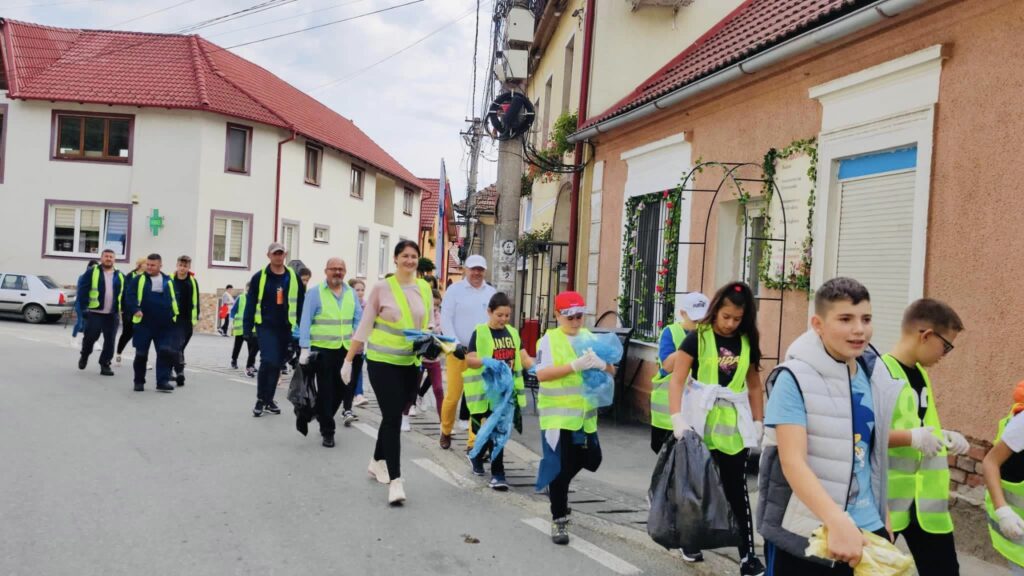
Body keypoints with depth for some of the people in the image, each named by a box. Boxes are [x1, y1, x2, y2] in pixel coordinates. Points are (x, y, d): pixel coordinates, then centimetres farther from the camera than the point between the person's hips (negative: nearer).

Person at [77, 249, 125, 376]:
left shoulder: (120, 276, 11)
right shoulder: (92, 272, 1)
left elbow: (124, 295, 15)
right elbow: (82, 290, -3)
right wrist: (83, 306, -9)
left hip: (112, 315, 3)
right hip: (95, 312, -3)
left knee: (110, 341, 0)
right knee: (90, 337, 0)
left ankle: (105, 365, 9)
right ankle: (84, 356, 28)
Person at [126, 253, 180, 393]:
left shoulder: (168, 281, 9)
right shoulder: (139, 280, 2)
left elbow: (174, 299, 16)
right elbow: (131, 296, -9)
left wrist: (174, 315, 10)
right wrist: (135, 309, -26)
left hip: (164, 325, 2)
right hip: (144, 324, -1)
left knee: (165, 353, -6)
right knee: (141, 354, 6)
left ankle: (163, 381, -3)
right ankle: (139, 381, 19)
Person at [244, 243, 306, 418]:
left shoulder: (294, 278, 5)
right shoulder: (259, 277, -2)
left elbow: (300, 305, 9)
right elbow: (250, 304, -1)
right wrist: (247, 328, -5)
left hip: (285, 328, 3)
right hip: (265, 326, -3)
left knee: (277, 364, 10)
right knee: (269, 361, -15)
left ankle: (269, 399, 24)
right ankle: (260, 399, 1)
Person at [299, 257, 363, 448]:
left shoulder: (351, 293, 9)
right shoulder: (315, 293, -4)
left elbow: (359, 320, 10)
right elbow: (305, 322, -7)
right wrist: (304, 348, -14)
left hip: (346, 349, 4)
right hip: (322, 349, -4)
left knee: (342, 388, 10)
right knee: (325, 390, 1)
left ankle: (323, 417, 36)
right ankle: (327, 431, 12)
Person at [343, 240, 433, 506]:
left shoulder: (425, 288, 4)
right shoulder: (382, 288, -8)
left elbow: (429, 325, 12)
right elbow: (364, 326, -5)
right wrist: (348, 360, -4)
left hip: (410, 363, 5)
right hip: (382, 361, -5)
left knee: (392, 416, 16)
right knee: (393, 418, -10)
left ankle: (377, 462, 37)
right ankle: (395, 480, -8)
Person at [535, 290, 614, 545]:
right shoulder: (549, 340, -7)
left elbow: (612, 370, 8)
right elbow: (542, 374, -18)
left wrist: (601, 364, -16)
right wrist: (575, 365, -27)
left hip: (585, 414, 5)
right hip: (558, 415, -5)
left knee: (590, 459, 15)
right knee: (559, 469, -1)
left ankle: (556, 485, 41)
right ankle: (559, 520, 12)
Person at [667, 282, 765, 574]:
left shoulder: (747, 342, 6)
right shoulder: (698, 337, -7)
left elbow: (754, 385, 13)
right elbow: (677, 380, -11)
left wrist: (758, 421, 8)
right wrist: (677, 418, -21)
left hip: (733, 426, 3)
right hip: (700, 423, -2)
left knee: (736, 490, 4)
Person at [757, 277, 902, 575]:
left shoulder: (875, 379, 6)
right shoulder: (794, 378, -12)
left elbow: (874, 456, 16)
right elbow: (793, 462, -21)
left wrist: (884, 519, 14)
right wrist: (838, 522, -32)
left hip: (867, 529, 5)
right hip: (802, 533, -5)